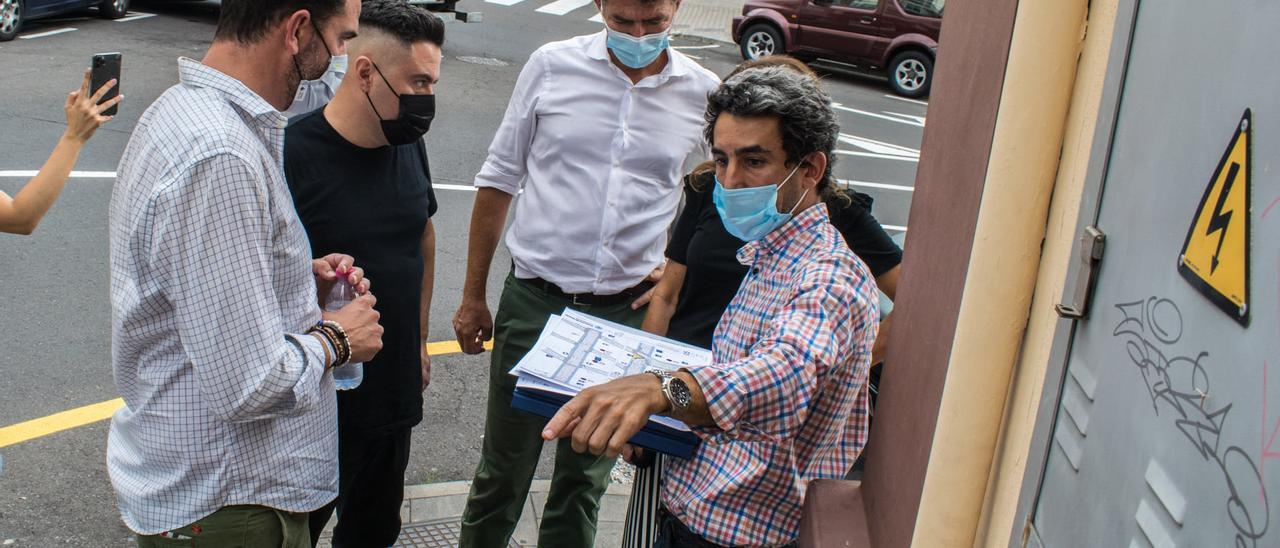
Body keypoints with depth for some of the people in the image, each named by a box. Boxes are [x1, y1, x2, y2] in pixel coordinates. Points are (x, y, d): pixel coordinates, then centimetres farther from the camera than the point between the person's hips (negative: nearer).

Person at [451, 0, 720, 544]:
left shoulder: (702, 92, -1)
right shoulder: (552, 65, -4)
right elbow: (498, 179, 3)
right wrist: (473, 296, 4)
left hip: (626, 312, 1)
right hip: (533, 299, -1)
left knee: (584, 478, 14)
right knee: (503, 469, 10)